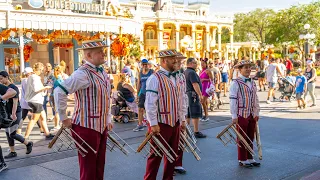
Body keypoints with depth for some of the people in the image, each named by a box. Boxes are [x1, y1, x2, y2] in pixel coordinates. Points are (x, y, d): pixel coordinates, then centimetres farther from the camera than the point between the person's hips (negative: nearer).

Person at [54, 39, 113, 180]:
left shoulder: (102, 72, 11)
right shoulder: (82, 73, -18)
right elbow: (59, 92, -24)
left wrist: (108, 119, 18)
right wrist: (64, 118, -16)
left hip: (102, 126, 8)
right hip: (87, 127, -8)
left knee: (99, 166, 16)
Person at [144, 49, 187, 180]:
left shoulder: (177, 79, 10)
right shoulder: (155, 78, -13)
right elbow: (150, 104, -17)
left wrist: (182, 119, 14)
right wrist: (153, 124, -18)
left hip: (175, 123, 7)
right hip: (161, 124, -7)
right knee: (156, 155, 2)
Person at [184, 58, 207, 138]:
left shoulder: (185, 72, 15)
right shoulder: (191, 72, -15)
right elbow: (195, 85, -23)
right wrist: (200, 95, -23)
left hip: (187, 94, 10)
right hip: (193, 94, -10)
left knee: (188, 114, 13)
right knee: (195, 114, -6)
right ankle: (196, 132, -4)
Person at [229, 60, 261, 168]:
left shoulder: (253, 83, 11)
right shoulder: (235, 83, -11)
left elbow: (255, 99, 18)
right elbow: (232, 100, -13)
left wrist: (256, 113, 16)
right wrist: (234, 116, -15)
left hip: (252, 115, 7)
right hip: (241, 115, -7)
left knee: (250, 138, 14)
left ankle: (249, 158, 25)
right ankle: (242, 160, 14)